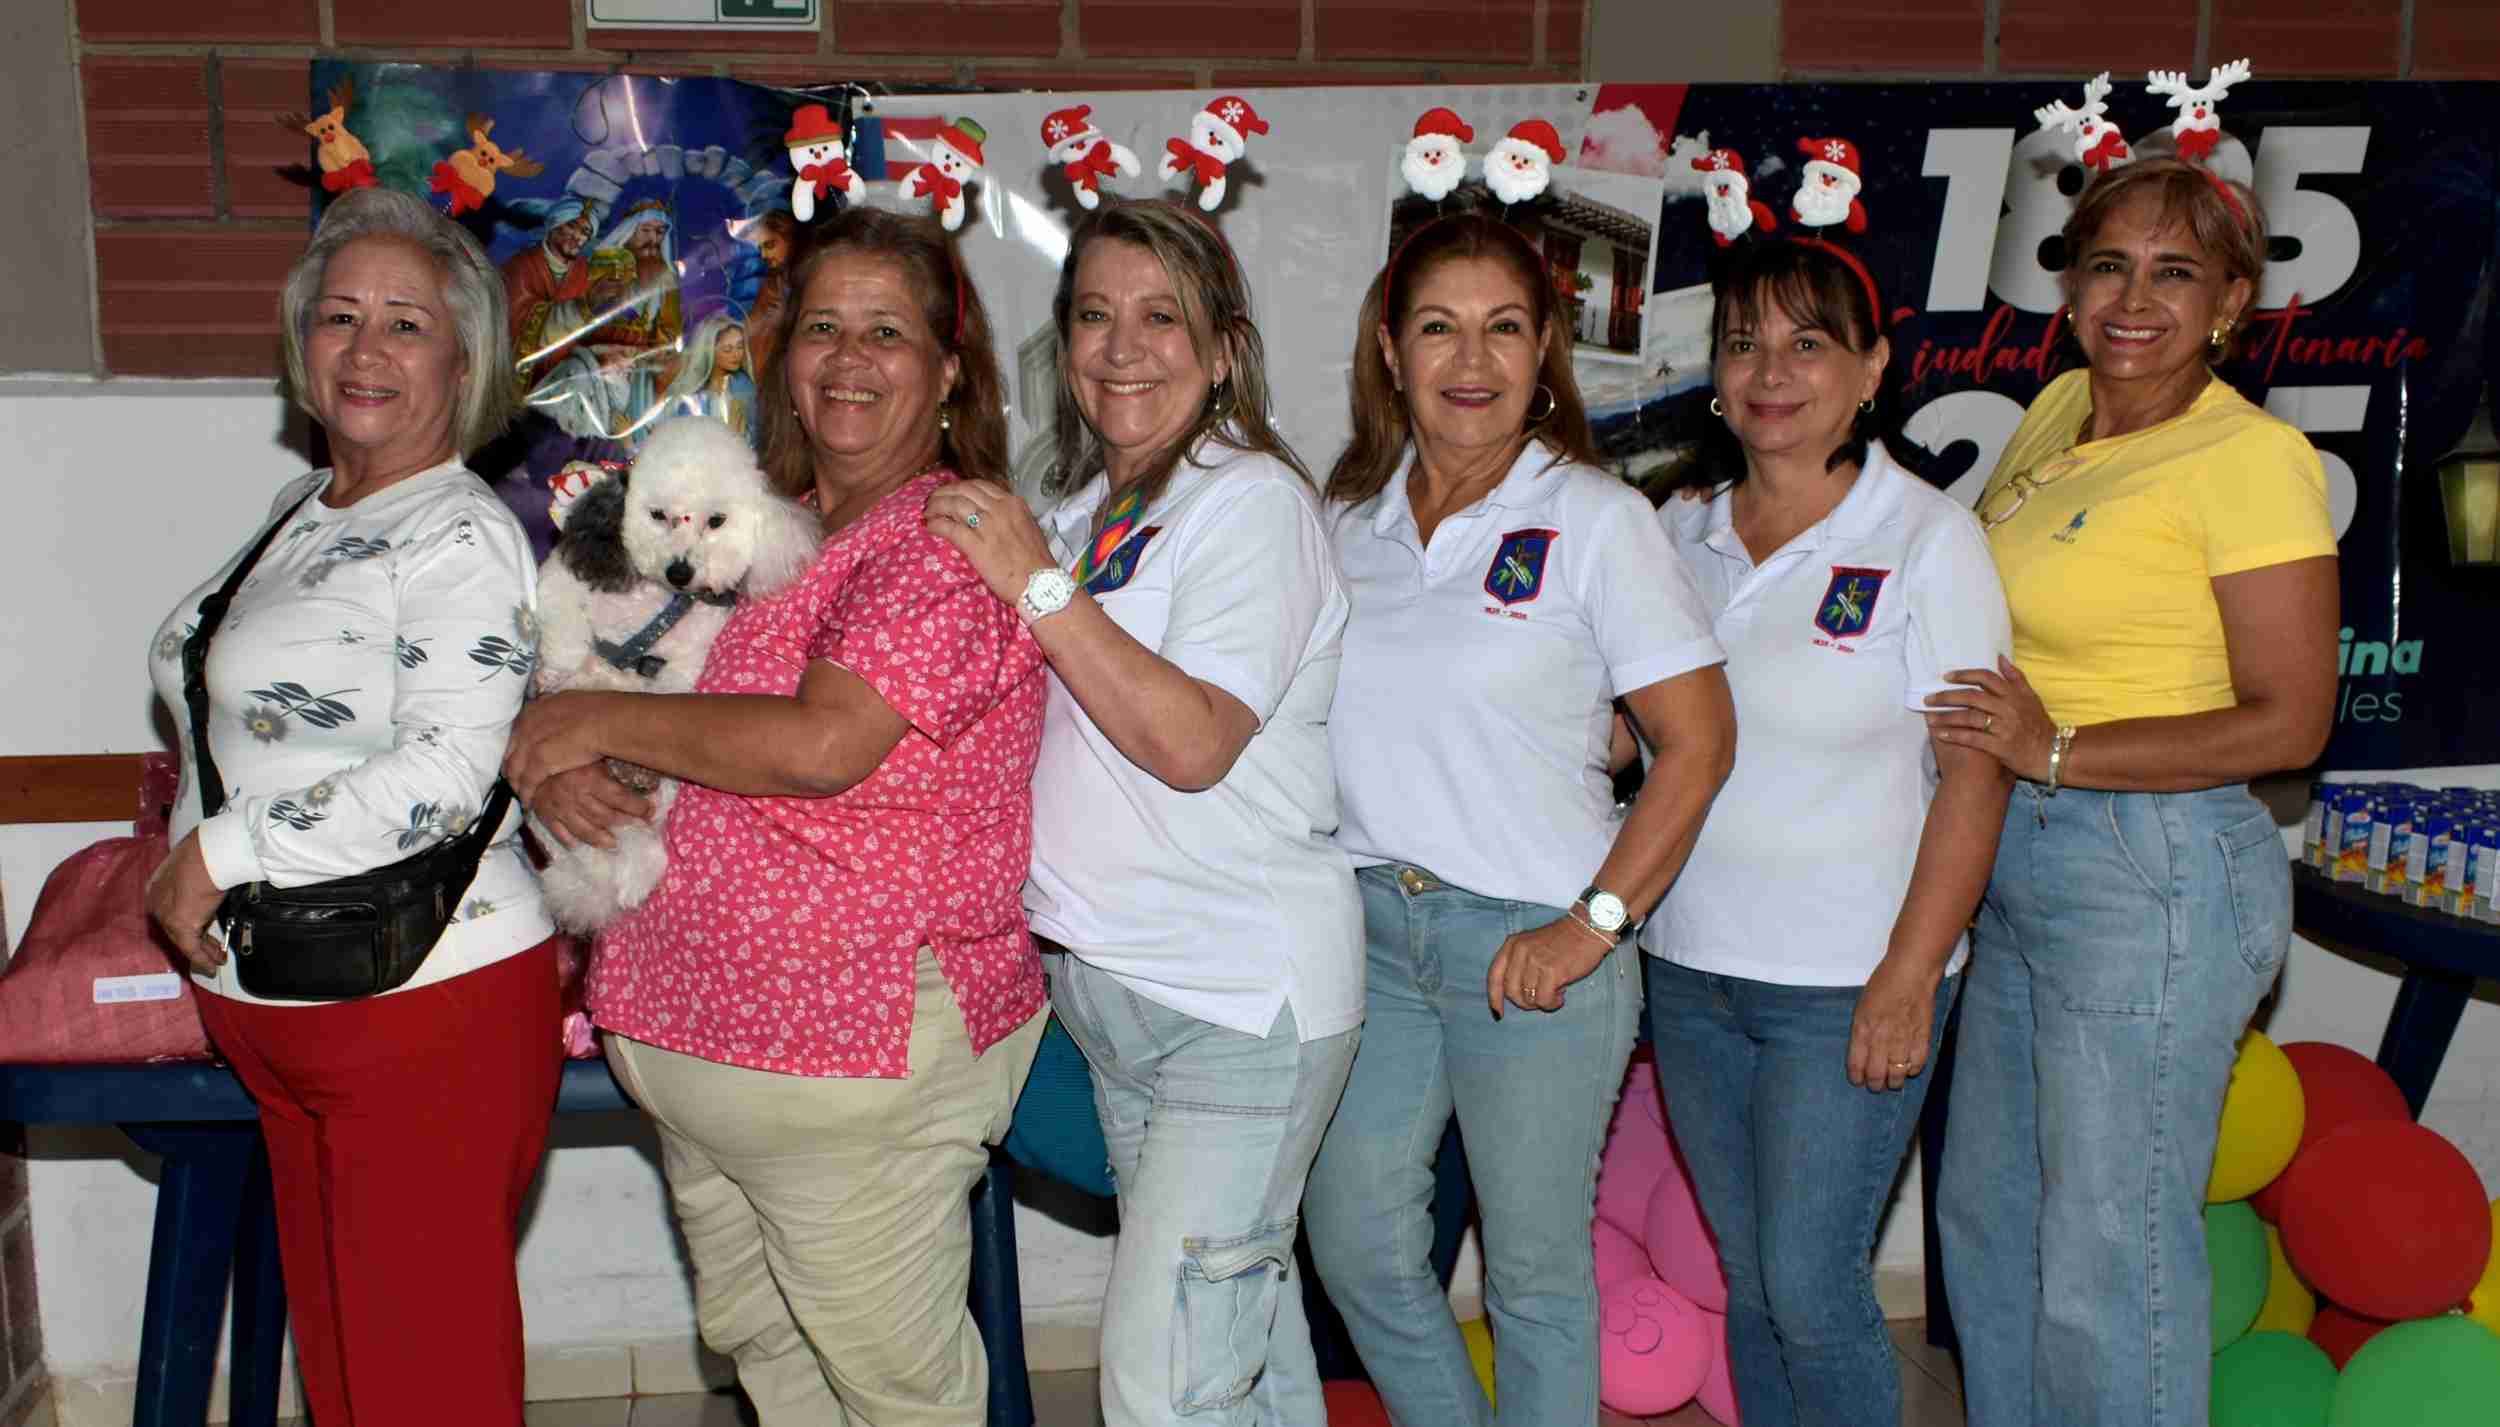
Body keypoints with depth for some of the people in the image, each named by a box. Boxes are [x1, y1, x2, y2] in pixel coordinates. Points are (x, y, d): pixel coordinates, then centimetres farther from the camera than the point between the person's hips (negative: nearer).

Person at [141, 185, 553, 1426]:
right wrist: (179, 887, 13)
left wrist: (219, 854, -18)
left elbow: (444, 777, -24)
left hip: (426, 1007, -9)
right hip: (271, 1009, 9)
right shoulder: (299, 509, 13)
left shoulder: (462, 537, -14)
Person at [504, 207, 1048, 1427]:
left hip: (858, 1052, -8)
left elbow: (819, 744, -27)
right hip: (692, 1032, 8)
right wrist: (549, 762, -7)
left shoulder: (956, 538, -14)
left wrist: (598, 721, -14)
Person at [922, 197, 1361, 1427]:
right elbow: (1051, 719, 22)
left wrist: (1039, 586, -20)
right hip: (1109, 982, 8)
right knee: (1243, 1318, 19)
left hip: (1240, 998, -8)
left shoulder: (1250, 498, -11)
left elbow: (1193, 743, -22)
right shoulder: (1084, 509, 13)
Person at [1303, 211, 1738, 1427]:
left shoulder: (1594, 519, -7)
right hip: (1367, 923, 5)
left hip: (1531, 942, -4)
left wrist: (1594, 925, -14)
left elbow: (1698, 738, -8)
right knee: (1355, 1241, 11)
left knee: (1535, 1268, 8)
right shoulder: (1350, 516, 6)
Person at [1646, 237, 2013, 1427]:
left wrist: (1908, 981, -15)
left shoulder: (1926, 539, -7)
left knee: (1809, 1284, -3)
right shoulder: (1682, 528, 7)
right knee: (1747, 1280, 14)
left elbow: (1975, 777, -10)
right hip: (1691, 968, 5)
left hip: (1846, 981, -5)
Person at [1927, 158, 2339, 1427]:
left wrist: (2056, 751, -21)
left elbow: (2290, 724, -16)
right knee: (1984, 1214, 20)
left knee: (2109, 1256, 2)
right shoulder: (2059, 411, 9)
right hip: (2016, 859, 8)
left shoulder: (2250, 457, -13)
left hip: (2156, 875, -8)